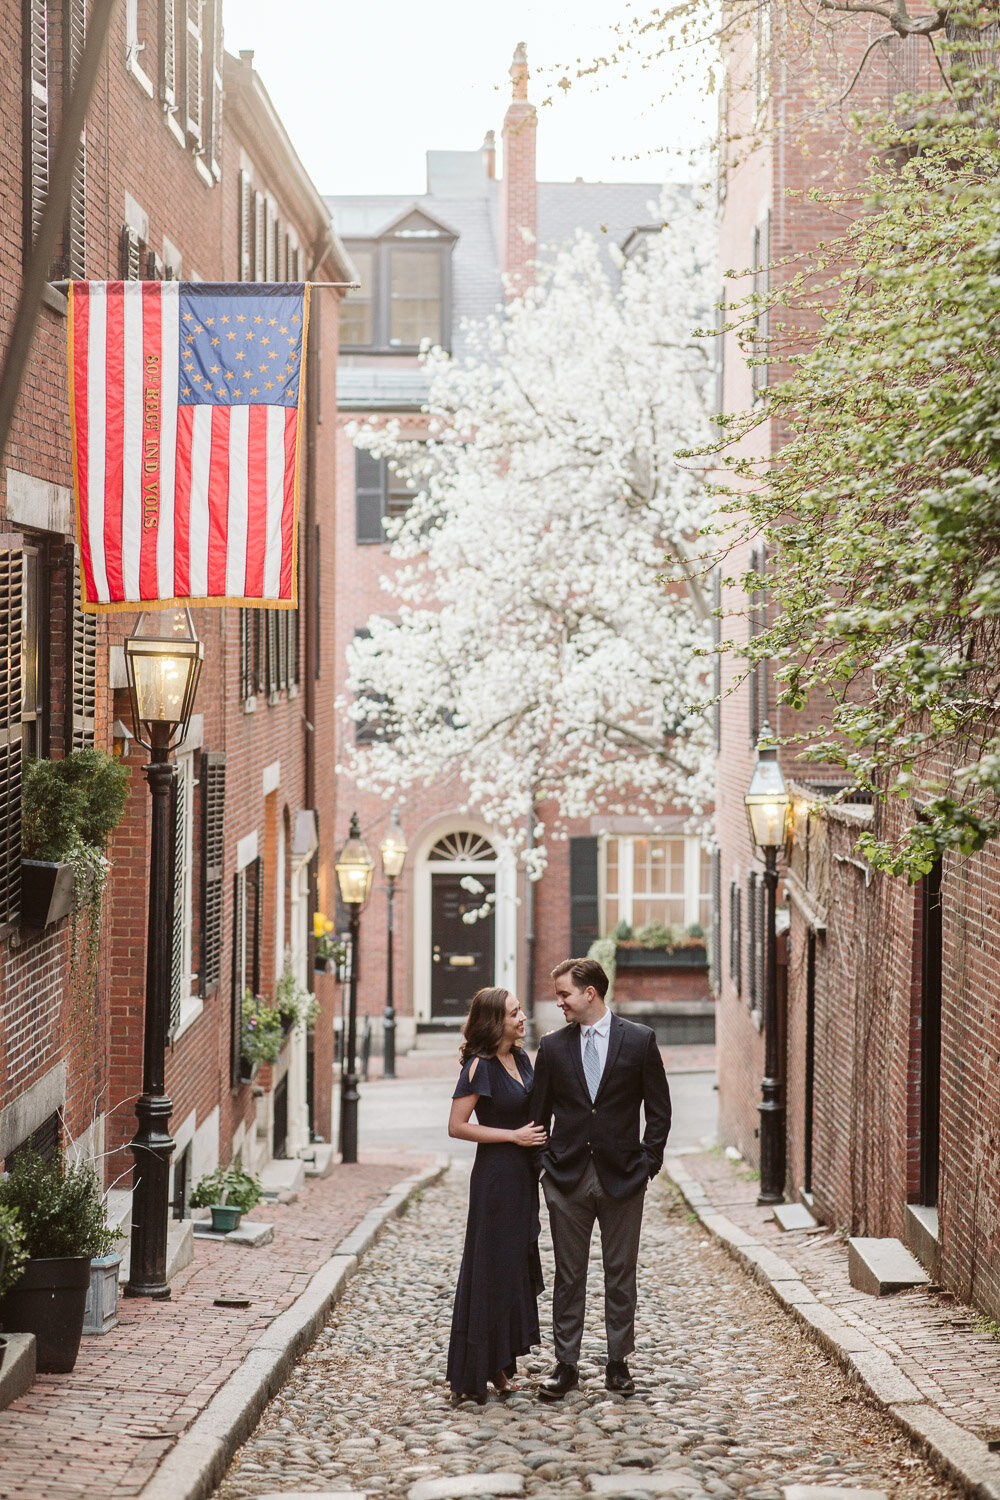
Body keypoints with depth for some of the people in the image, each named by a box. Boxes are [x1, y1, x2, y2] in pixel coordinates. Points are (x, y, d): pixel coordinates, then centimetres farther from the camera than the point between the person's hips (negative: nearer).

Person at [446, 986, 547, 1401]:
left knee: (517, 1264, 13)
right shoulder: (480, 1066, -14)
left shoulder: (521, 1059, 10)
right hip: (495, 1175, -8)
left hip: (522, 1177, 8)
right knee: (493, 1267, -3)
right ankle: (483, 1368, 5)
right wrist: (514, 1136, -15)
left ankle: (502, 1360, 23)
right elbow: (457, 1126, -16)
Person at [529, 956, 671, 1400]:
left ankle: (618, 1362, 15)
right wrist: (541, 1163, 2)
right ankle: (565, 1363, 12)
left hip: (621, 1176, -1)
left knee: (621, 1275, 6)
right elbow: (539, 1112, 10)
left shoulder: (639, 1040, -2)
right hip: (567, 1176, 2)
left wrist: (647, 1163, -4)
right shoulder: (553, 1046, 4)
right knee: (568, 1275, 5)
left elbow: (659, 1110, 2)